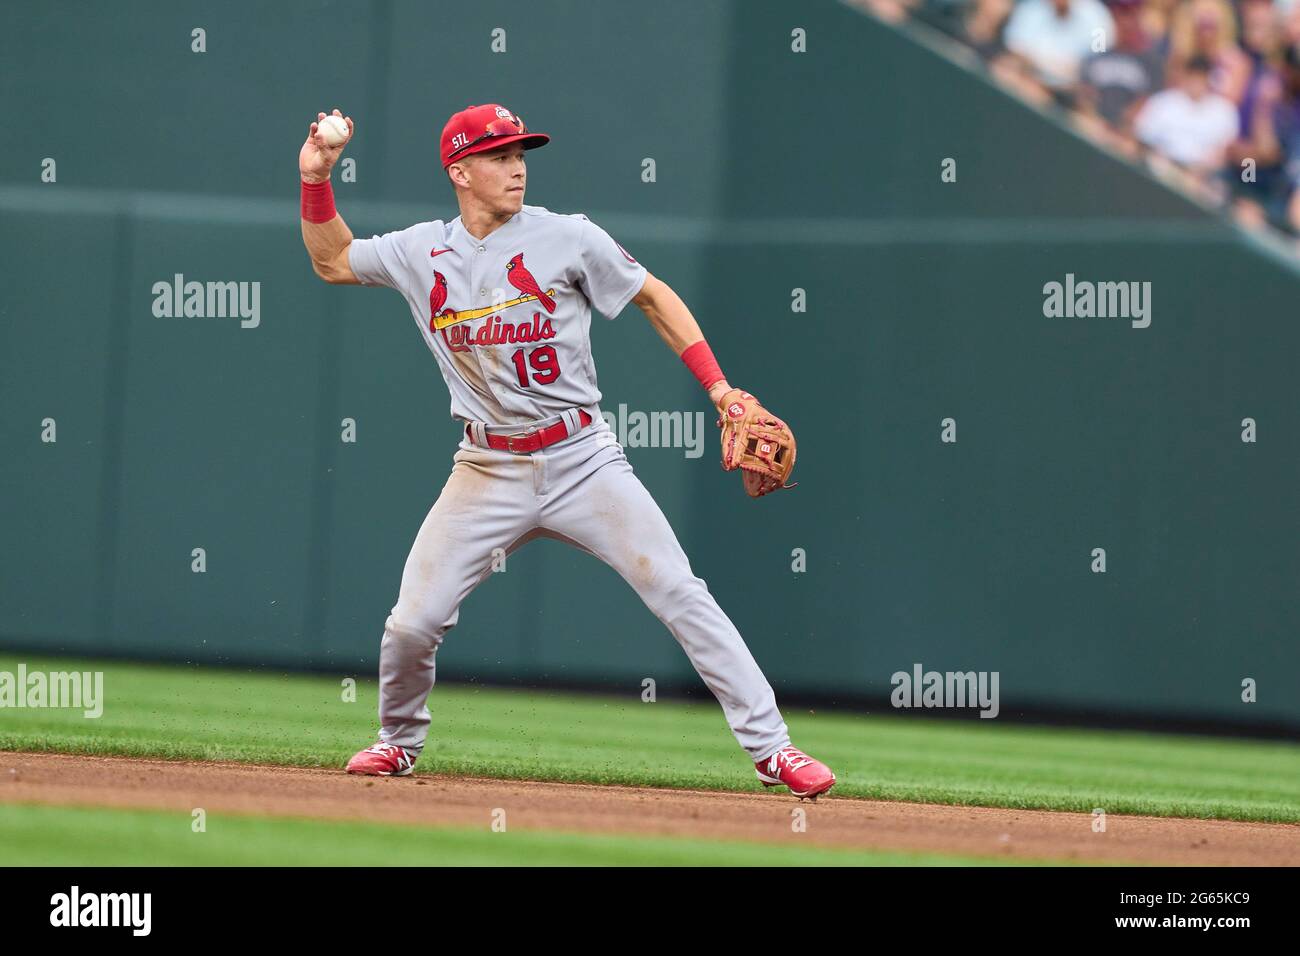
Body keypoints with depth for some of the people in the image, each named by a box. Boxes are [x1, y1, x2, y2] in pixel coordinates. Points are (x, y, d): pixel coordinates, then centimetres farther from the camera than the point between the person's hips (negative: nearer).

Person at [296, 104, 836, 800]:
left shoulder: (567, 238, -4)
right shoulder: (421, 253, 4)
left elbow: (655, 298, 5)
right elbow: (331, 260, 19)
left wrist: (718, 388, -3)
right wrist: (316, 179, 6)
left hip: (583, 463, -2)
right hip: (487, 474, 2)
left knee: (681, 596, -12)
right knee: (411, 624, -6)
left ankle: (769, 747, -10)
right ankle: (399, 741, 24)